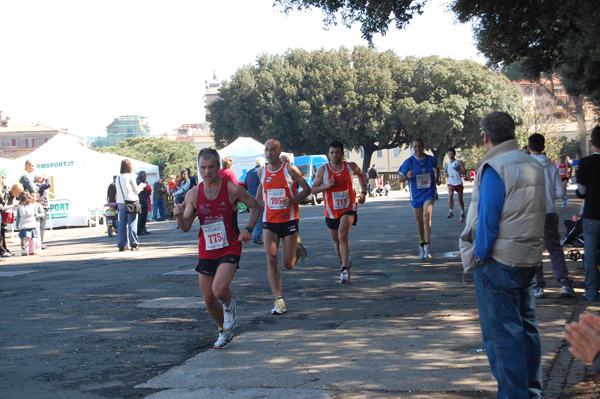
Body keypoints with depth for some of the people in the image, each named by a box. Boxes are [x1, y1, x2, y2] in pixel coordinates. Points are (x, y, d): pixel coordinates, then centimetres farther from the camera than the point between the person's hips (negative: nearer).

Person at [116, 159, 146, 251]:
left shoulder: (118, 178, 9)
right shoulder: (131, 176, -6)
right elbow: (136, 191, -2)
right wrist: (141, 186, 21)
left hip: (121, 203, 5)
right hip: (131, 201, -5)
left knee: (122, 224, 5)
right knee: (132, 223, -2)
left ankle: (121, 245, 6)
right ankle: (133, 244, -2)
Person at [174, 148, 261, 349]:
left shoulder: (232, 190, -9)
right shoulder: (193, 194, -1)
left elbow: (256, 206, 5)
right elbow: (186, 227, 1)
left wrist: (248, 229, -9)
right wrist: (179, 216, -21)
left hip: (230, 249, -4)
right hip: (206, 252, 4)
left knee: (219, 290, -25)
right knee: (208, 299, 10)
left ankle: (229, 305, 12)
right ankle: (224, 331, 36)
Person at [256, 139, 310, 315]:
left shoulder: (290, 170, -7)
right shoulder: (263, 172, 6)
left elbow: (307, 189, -3)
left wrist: (292, 200, -17)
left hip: (289, 220, -3)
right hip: (269, 222, 3)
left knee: (288, 265, 3)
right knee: (271, 261, -11)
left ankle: (297, 246, 38)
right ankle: (278, 300, -8)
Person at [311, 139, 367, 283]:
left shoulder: (351, 167, -4)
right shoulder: (323, 170, -7)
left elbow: (361, 175, 19)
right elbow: (313, 189, -4)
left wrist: (363, 193, 9)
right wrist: (326, 185, -22)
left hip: (348, 208, -2)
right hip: (331, 211, 2)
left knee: (343, 236, -23)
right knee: (336, 241, 15)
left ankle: (345, 270, -23)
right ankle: (344, 263, 42)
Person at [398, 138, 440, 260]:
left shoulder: (431, 159, -1)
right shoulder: (409, 162, -7)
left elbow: (436, 168, 23)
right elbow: (400, 179, -4)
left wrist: (437, 179, 9)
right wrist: (407, 176, -24)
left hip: (429, 193, -1)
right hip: (416, 195, 1)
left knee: (427, 216, -22)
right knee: (419, 221, 10)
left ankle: (427, 244, -19)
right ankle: (421, 244, 29)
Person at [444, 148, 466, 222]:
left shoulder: (459, 162, -4)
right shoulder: (447, 164, 11)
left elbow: (464, 172, -8)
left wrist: (458, 170, -25)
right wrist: (446, 174, 1)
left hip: (458, 183, -2)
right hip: (450, 183, 2)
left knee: (459, 199, 7)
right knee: (450, 195, -23)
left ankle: (462, 213, 27)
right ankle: (451, 212, -24)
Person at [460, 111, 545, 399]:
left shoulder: (494, 168, -15)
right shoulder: (533, 165, 9)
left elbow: (488, 217, -17)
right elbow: (540, 212, 15)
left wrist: (480, 254, -9)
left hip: (499, 259, -8)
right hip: (530, 257, 8)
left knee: (502, 330, -2)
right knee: (526, 324, 17)